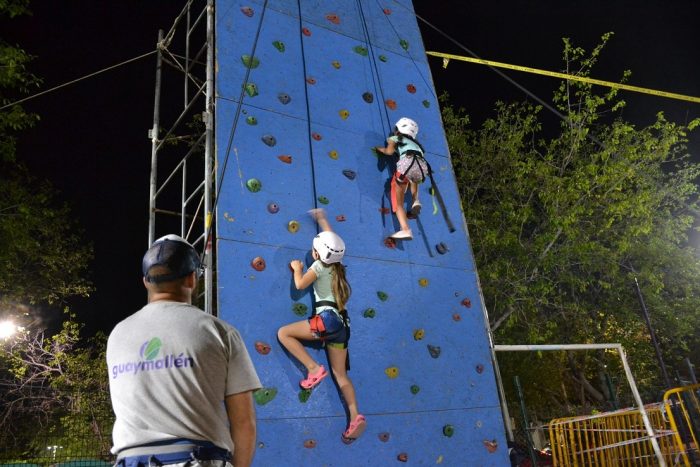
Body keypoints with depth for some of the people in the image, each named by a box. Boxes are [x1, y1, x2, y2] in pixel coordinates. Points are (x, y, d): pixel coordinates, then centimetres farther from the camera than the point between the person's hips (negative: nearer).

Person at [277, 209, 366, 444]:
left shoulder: (319, 266, -3)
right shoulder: (336, 264, 17)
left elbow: (300, 284, -4)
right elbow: (330, 238, 32)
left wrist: (297, 268, 14)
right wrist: (321, 217, 44)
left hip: (327, 318, -8)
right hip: (341, 322, 8)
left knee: (283, 333, 1)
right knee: (340, 374, 7)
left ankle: (314, 368, -10)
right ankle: (355, 417, -5)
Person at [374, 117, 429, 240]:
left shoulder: (394, 138, 26)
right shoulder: (415, 143, 41)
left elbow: (389, 151, 11)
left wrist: (379, 149, 30)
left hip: (407, 163, -4)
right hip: (422, 166, 5)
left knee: (398, 202, 4)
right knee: (413, 180, 41)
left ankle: (405, 230, -16)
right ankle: (416, 201, 14)